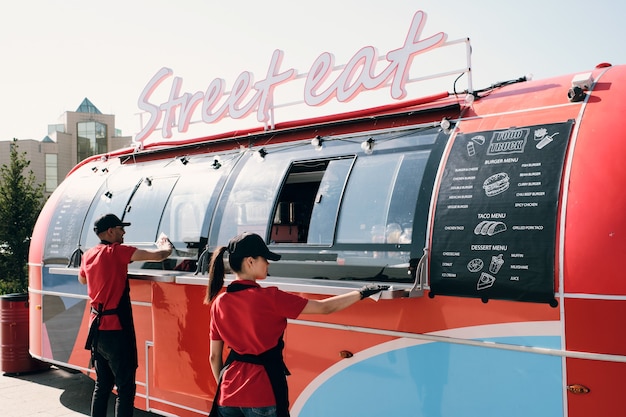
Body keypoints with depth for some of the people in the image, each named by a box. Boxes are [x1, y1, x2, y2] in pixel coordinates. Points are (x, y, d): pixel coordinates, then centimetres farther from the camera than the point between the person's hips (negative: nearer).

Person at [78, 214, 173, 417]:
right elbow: (159, 255, -14)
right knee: (125, 388, -3)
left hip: (97, 329, 8)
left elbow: (82, 279, 30)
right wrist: (166, 245, 6)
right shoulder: (117, 251, -12)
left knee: (102, 384, 17)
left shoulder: (88, 255, 8)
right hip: (116, 330, -8)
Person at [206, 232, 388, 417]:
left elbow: (214, 356, 8)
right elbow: (324, 308, -9)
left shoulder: (219, 303, 2)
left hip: (229, 395, 5)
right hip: (261, 395, -5)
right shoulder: (268, 298, -14)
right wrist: (361, 293, 2)